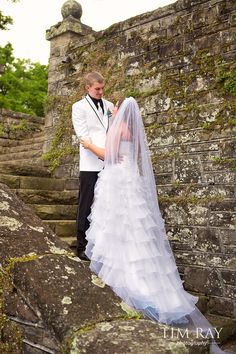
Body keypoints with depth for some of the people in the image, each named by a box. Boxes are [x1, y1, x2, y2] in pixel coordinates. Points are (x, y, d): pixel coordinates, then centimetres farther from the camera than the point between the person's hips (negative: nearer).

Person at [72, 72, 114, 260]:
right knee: (86, 206, 1)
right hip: (90, 164, -4)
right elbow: (83, 135, -7)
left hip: (108, 164, 4)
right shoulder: (79, 107, 3)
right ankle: (82, 245, 12)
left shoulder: (109, 106, 15)